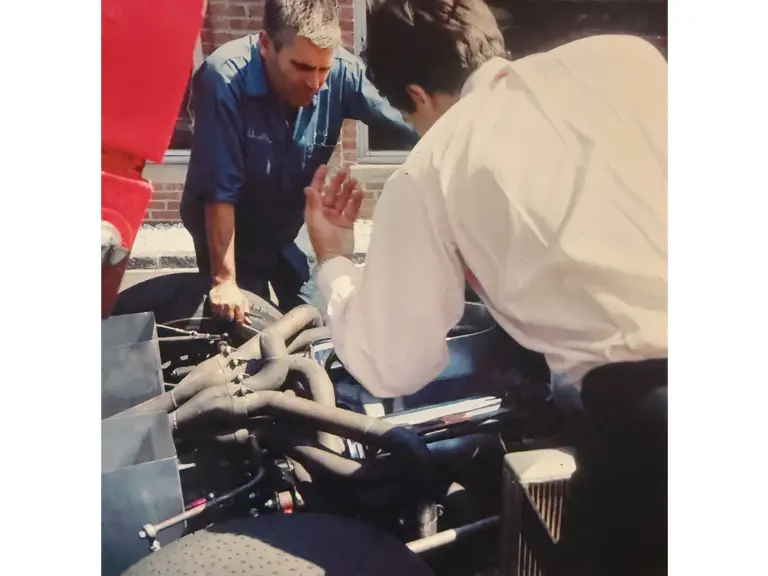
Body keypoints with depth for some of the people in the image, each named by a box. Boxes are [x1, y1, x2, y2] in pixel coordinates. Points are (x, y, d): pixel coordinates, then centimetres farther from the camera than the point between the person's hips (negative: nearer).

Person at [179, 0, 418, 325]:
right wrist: (224, 280, -28)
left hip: (293, 225, 4)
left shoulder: (343, 72, -22)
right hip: (229, 231, -3)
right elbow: (219, 190, -30)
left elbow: (414, 124, -19)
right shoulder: (223, 79, -31)